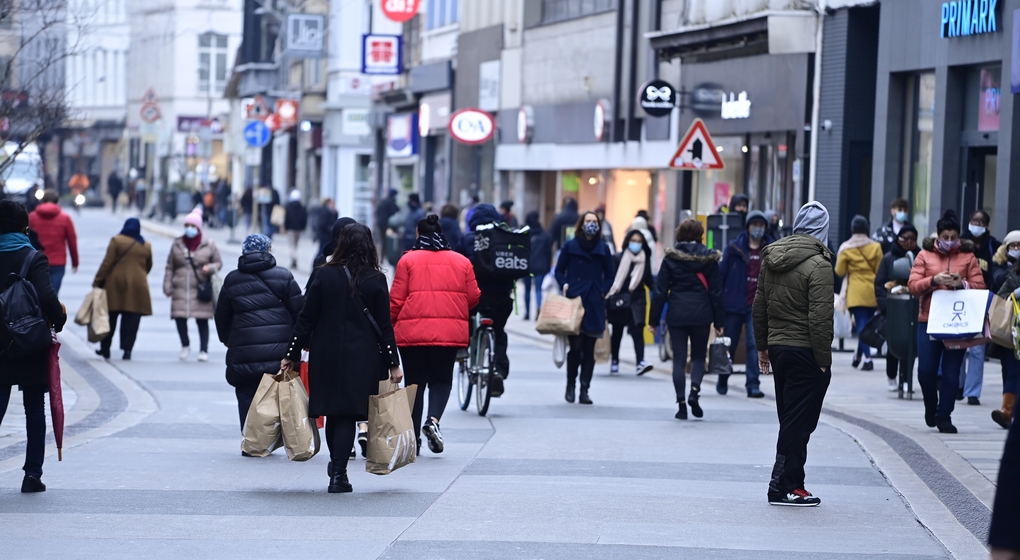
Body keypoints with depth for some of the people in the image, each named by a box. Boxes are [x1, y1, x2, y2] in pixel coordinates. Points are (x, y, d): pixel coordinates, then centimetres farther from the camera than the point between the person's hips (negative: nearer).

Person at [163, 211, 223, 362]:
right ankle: (185, 346, 18)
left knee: (202, 320, -1)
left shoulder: (208, 245, 3)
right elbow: (170, 268, 11)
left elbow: (219, 263, 9)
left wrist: (210, 268, -13)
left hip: (201, 290, -2)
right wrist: (167, 286, 4)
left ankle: (203, 350, 9)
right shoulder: (177, 245, 9)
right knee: (180, 318, -6)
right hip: (181, 289, 2)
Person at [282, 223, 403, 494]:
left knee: (333, 413, 15)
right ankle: (338, 474, -5)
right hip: (362, 358, -1)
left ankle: (336, 465, 26)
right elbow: (384, 326, -3)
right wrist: (393, 364, 2)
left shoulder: (324, 275, -3)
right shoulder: (375, 280, -4)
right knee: (348, 415, 1)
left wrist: (292, 355, 5)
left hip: (326, 355, 1)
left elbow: (306, 318, -2)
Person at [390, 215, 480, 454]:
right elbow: (473, 298, 7)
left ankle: (414, 438, 10)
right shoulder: (461, 262, 5)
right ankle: (434, 419, -14)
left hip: (412, 332, -1)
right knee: (441, 380, 12)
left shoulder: (408, 260, -1)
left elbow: (396, 300, -2)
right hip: (450, 333, 1)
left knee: (415, 382, 9)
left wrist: (390, 327, 13)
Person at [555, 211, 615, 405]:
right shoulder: (570, 246, 4)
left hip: (594, 304, 2)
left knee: (589, 349, 1)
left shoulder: (603, 249, 8)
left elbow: (609, 276, 13)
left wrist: (603, 292, -1)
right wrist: (564, 285, -8)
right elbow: (559, 271, 9)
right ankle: (570, 386, 9)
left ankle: (584, 390, 4)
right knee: (575, 346, -6)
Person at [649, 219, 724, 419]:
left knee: (679, 359, 4)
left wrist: (654, 319, 4)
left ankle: (681, 404, -1)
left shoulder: (671, 258, 0)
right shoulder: (709, 258, 1)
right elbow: (716, 291, 3)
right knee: (699, 356, 15)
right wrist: (719, 322, 7)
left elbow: (660, 290, -1)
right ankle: (695, 389, -11)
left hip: (676, 314, 0)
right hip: (701, 314, 0)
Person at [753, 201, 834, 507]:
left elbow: (760, 307, 15)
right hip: (805, 352, -8)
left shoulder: (771, 258, 8)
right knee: (799, 421, -2)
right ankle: (784, 487, 0)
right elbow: (820, 318, -19)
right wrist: (824, 360, -14)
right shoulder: (817, 265, -16)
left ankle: (788, 482, 19)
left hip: (777, 347, 8)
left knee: (789, 420, 15)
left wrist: (762, 346, 22)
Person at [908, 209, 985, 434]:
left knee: (951, 371, -1)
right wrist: (934, 280, -19)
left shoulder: (968, 256, 6)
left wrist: (962, 284, -18)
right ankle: (931, 405, 23)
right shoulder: (925, 255, 6)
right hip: (929, 320, 0)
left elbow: (980, 287, 1)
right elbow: (913, 285, -2)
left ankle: (944, 416, 7)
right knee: (926, 370, -3)